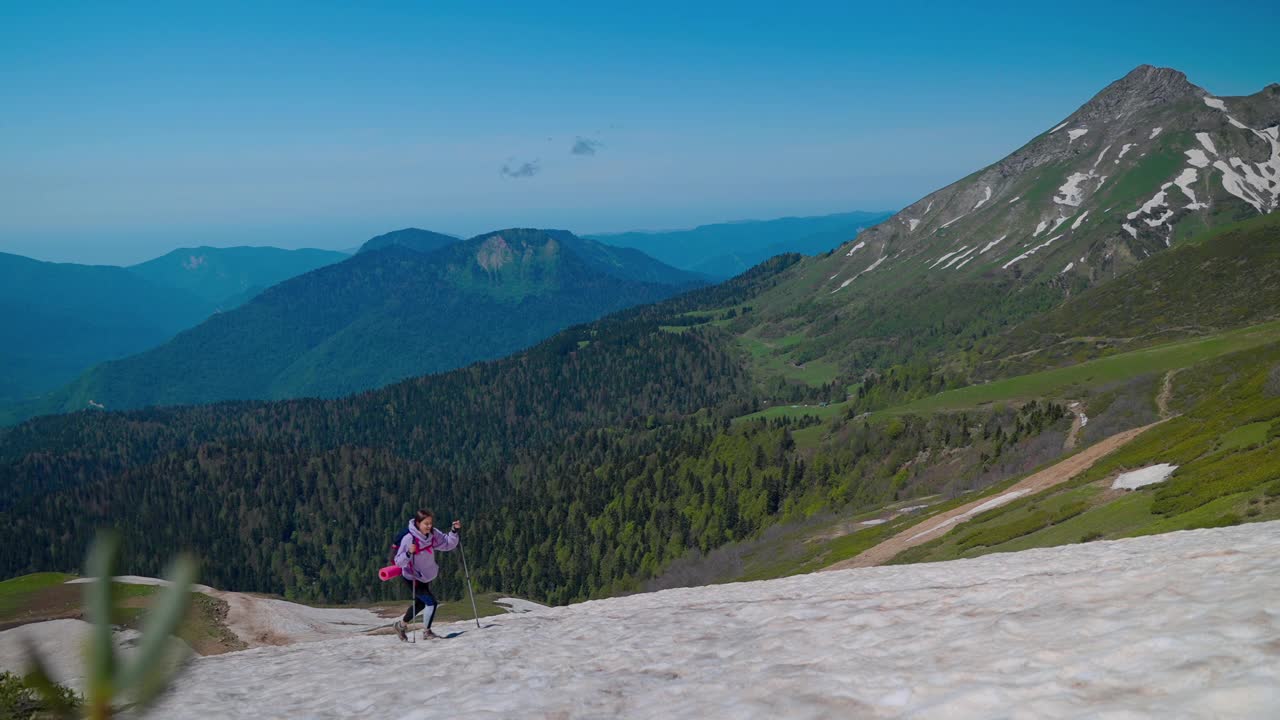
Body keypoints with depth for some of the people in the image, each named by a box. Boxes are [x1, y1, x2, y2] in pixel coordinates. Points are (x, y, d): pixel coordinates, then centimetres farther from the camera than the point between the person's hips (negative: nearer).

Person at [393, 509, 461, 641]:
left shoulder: (433, 534, -13)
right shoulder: (409, 539, -28)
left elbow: (448, 544, -6)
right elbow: (399, 562, -26)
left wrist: (454, 531, -20)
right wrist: (409, 553, -44)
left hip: (426, 576, 7)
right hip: (413, 577, -7)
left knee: (421, 603, 24)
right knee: (431, 602, -14)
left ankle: (401, 625, 45)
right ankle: (426, 632, 2)